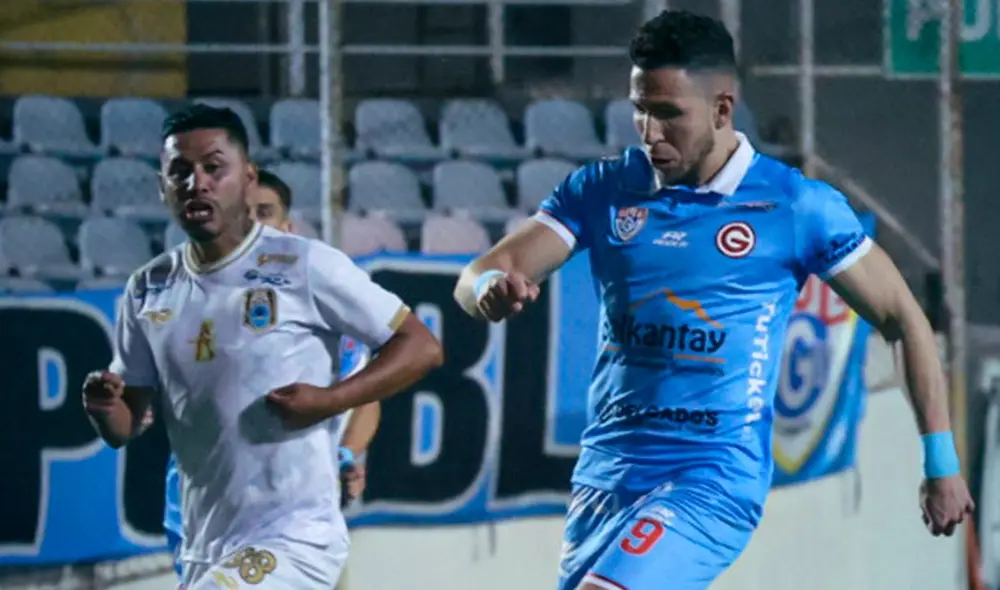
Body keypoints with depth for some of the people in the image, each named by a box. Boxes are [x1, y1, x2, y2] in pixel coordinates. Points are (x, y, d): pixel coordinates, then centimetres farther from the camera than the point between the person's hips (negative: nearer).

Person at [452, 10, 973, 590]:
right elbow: (477, 279, -1)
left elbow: (903, 318, 4)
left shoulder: (796, 206, -5)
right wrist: (491, 290, -27)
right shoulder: (602, 190, 4)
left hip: (713, 481, -5)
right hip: (606, 471, 5)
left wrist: (942, 462, 2)